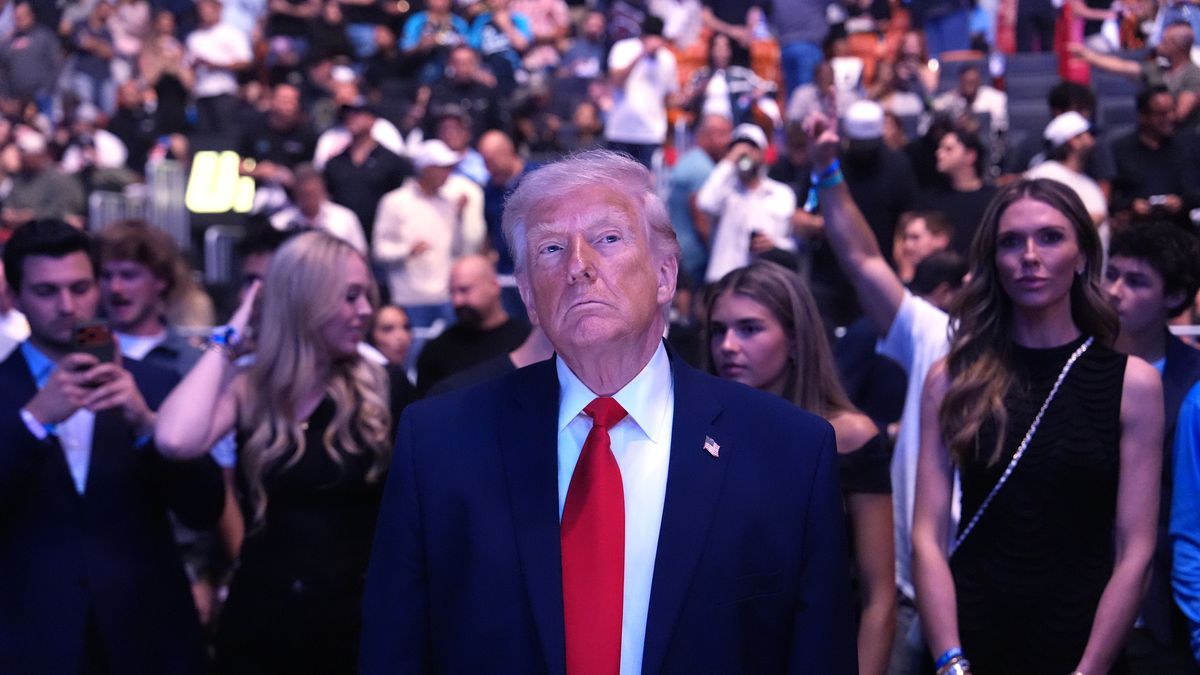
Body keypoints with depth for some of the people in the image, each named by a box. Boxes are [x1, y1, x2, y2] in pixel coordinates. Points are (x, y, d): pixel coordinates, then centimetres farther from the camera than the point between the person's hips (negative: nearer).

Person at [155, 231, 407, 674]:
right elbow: (176, 442, -21)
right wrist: (226, 342, -10)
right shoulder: (249, 389, -2)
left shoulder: (380, 388, -2)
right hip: (261, 626, 0)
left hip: (357, 624, 0)